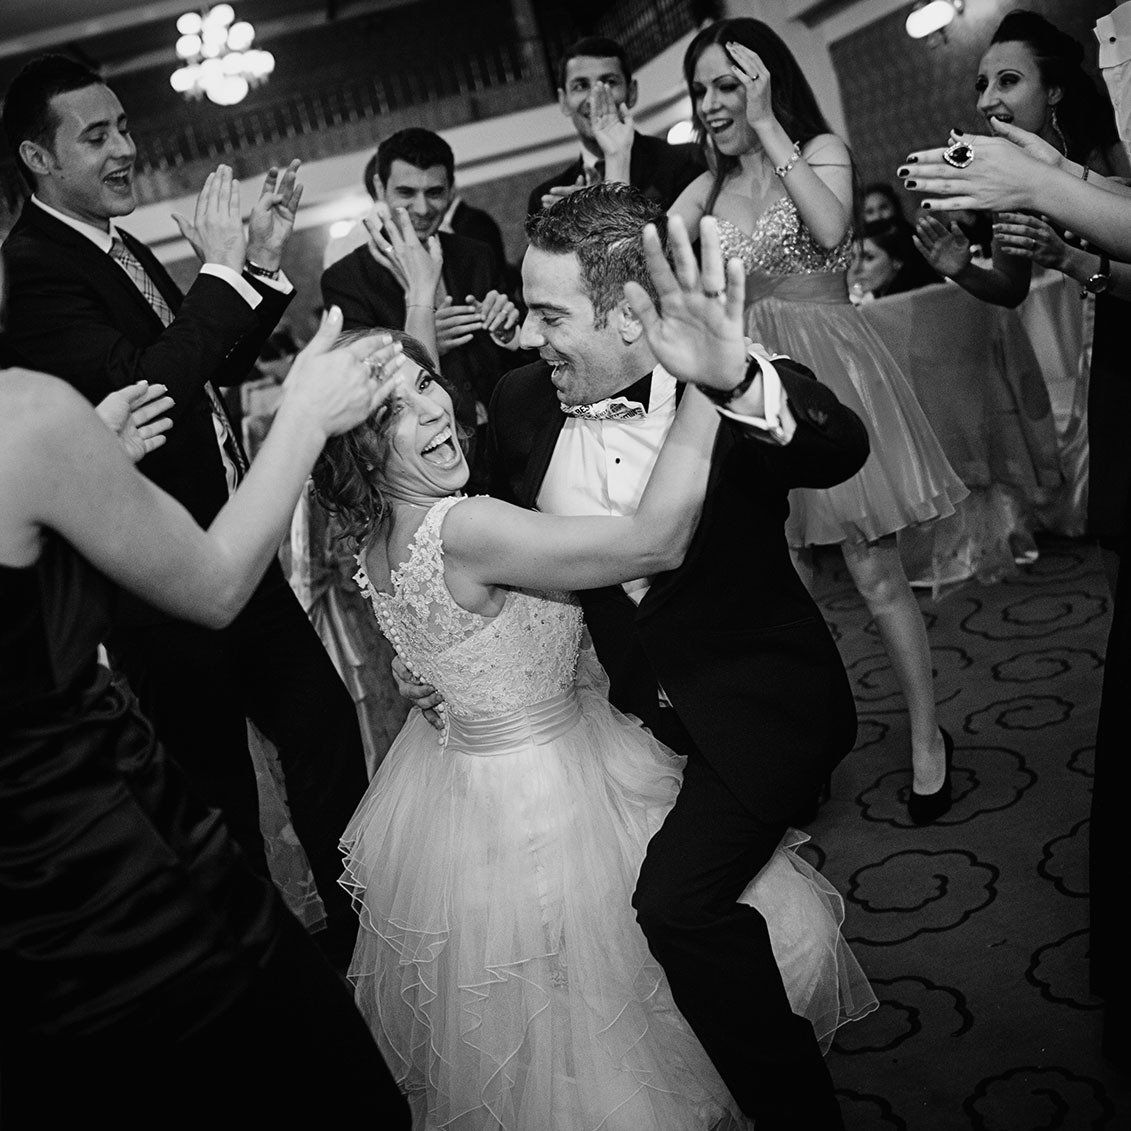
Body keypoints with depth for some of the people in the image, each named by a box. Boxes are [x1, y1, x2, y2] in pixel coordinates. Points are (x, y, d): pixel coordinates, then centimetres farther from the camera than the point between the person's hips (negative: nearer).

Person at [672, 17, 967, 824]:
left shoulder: (821, 148, 2)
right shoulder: (709, 190, 12)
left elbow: (831, 228, -20)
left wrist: (767, 127, -14)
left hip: (827, 369, -4)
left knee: (875, 571, -1)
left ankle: (928, 738, 14)